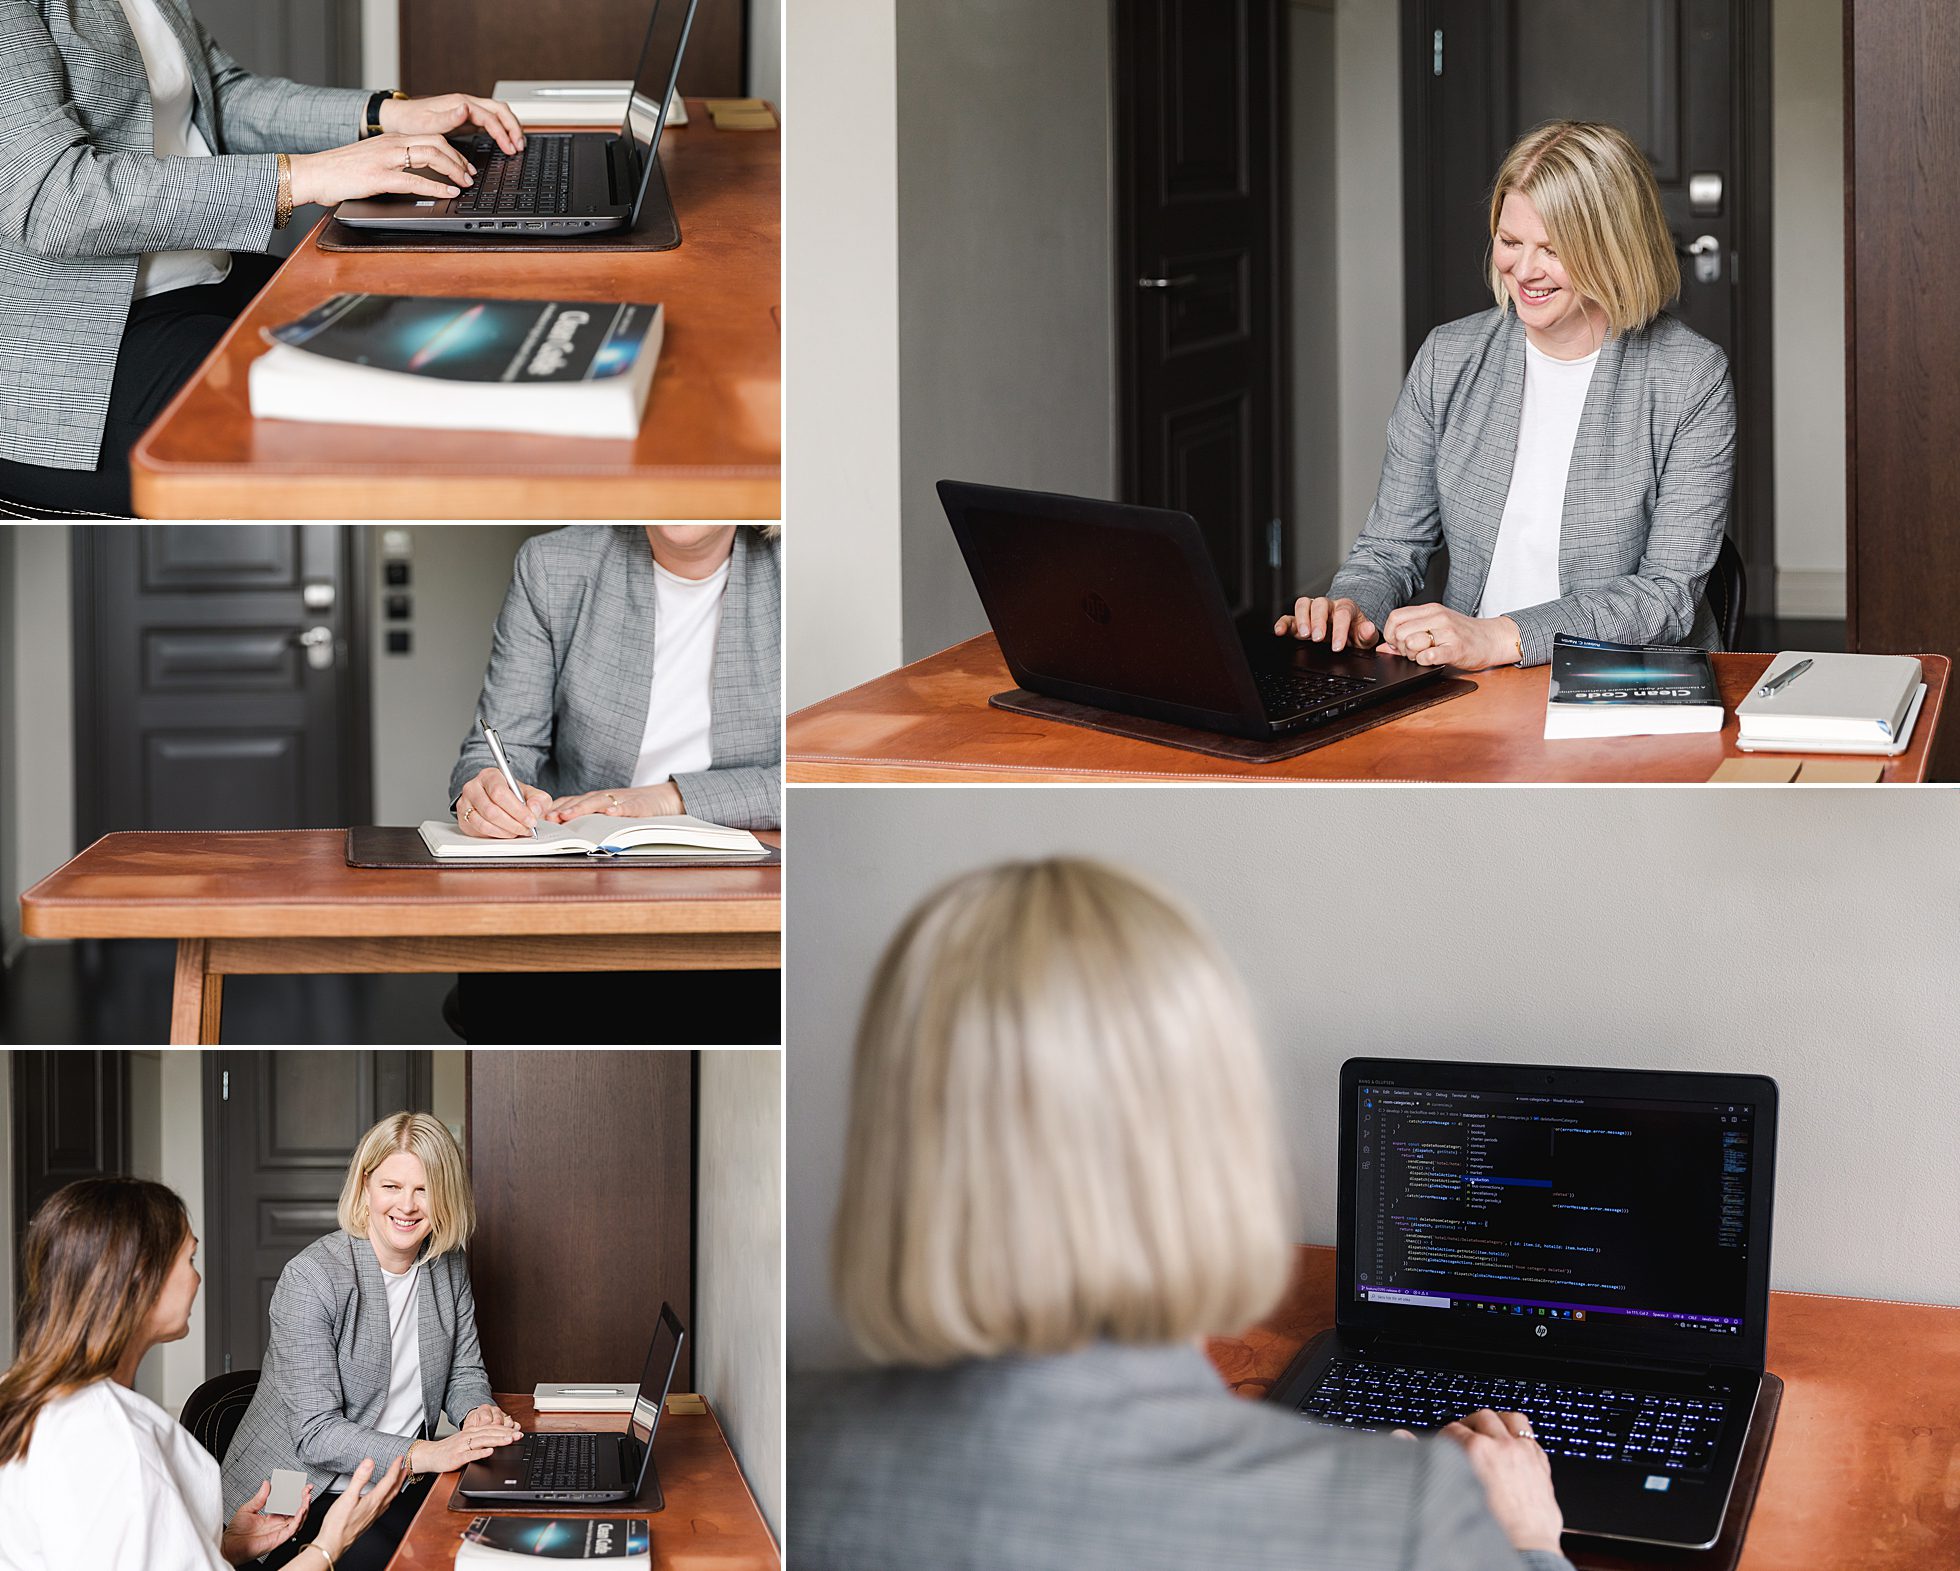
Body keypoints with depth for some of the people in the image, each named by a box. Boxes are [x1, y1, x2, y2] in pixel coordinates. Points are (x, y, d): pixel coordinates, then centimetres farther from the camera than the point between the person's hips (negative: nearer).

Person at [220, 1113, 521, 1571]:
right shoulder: (311, 1278, -17)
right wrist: (427, 1455, -32)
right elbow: (316, 1434, -21)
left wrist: (478, 1413, -8)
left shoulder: (449, 1267, 5)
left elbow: (464, 1373, 17)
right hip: (305, 1495, -6)